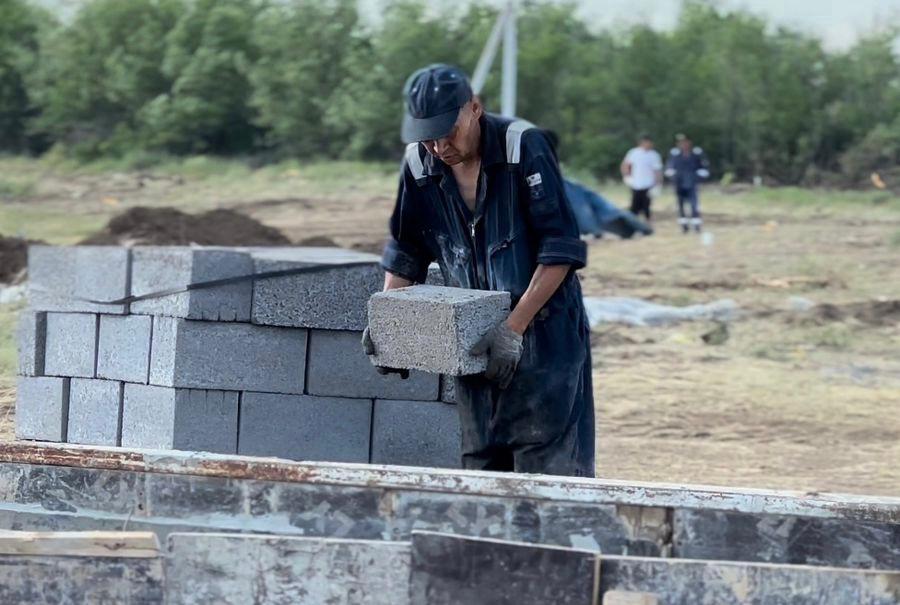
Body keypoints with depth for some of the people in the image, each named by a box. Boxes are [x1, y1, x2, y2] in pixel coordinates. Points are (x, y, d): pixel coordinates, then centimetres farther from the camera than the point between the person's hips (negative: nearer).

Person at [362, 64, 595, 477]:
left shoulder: (524, 148, -14)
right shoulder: (419, 165, 1)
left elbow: (560, 250, -14)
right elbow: (404, 254, 15)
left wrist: (513, 328, -19)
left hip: (543, 332, -5)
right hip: (475, 344, 5)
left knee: (550, 474, -9)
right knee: (481, 471, 7)